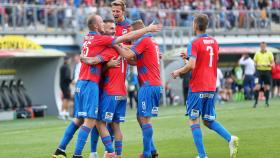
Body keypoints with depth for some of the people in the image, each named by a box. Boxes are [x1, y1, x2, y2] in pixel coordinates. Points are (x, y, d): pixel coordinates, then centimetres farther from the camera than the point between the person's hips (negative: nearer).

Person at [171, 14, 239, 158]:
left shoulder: (194, 43, -10)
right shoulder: (214, 42, 11)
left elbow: (191, 65, -21)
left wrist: (178, 72, -4)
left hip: (197, 88, -6)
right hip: (211, 87, 7)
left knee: (194, 121, 1)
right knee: (208, 121, 14)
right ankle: (230, 139, -9)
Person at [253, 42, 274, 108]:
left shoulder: (269, 53, 3)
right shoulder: (257, 53, 6)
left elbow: (272, 63, 4)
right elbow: (255, 62, 9)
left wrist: (269, 65, -17)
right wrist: (256, 65, -13)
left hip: (267, 71, 0)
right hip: (259, 71, 0)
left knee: (267, 87, 1)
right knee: (257, 87, -10)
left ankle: (267, 102, 12)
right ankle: (255, 101, -3)